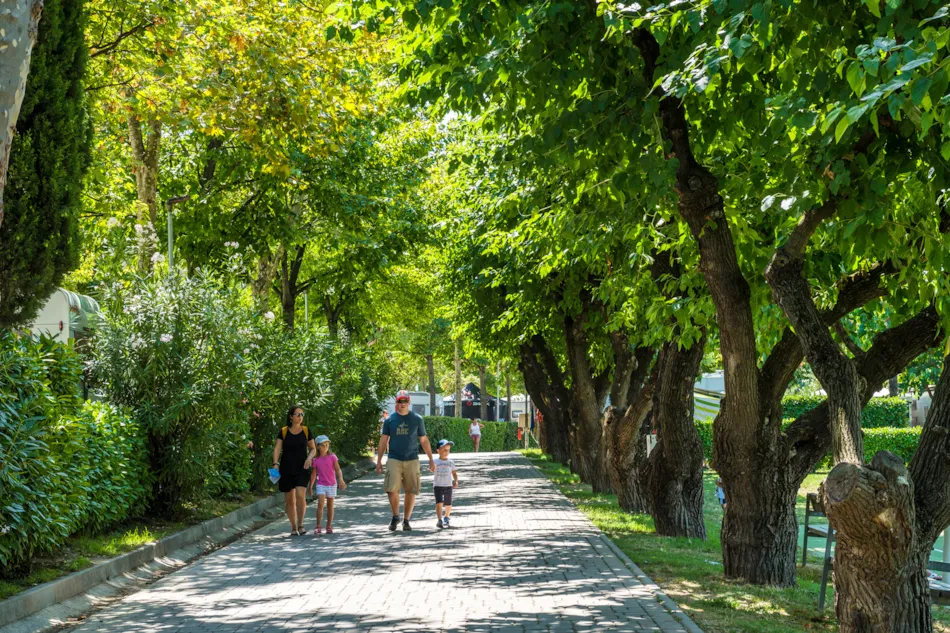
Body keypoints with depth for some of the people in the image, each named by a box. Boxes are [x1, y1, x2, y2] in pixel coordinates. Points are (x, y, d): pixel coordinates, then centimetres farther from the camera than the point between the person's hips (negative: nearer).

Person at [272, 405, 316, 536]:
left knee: (301, 496, -19)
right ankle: (293, 527, 17)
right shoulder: (283, 432, 1)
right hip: (286, 470, 0)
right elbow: (277, 448, -4)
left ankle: (300, 525, -6)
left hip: (301, 469, 0)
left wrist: (309, 458, -10)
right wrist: (275, 464, -19)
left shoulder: (306, 431, 4)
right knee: (289, 500, 5)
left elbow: (313, 449, 11)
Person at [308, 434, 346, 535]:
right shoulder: (316, 460, 0)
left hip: (332, 484, 0)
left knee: (330, 505, 9)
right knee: (320, 503, -16)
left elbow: (338, 470, -9)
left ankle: (329, 526, 19)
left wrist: (341, 480, -25)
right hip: (321, 485, 0)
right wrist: (310, 487, 10)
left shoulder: (332, 457, -4)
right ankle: (318, 526, -15)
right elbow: (313, 474, 8)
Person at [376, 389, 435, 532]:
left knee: (411, 492, 0)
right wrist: (379, 461, 4)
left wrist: (431, 460, 8)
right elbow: (383, 441, 9)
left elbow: (424, 440, 10)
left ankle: (406, 521, 14)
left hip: (412, 460, 1)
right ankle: (395, 517, 9)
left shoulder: (417, 419, 6)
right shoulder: (390, 420, 6)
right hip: (394, 460, 0)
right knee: (392, 489, -12)